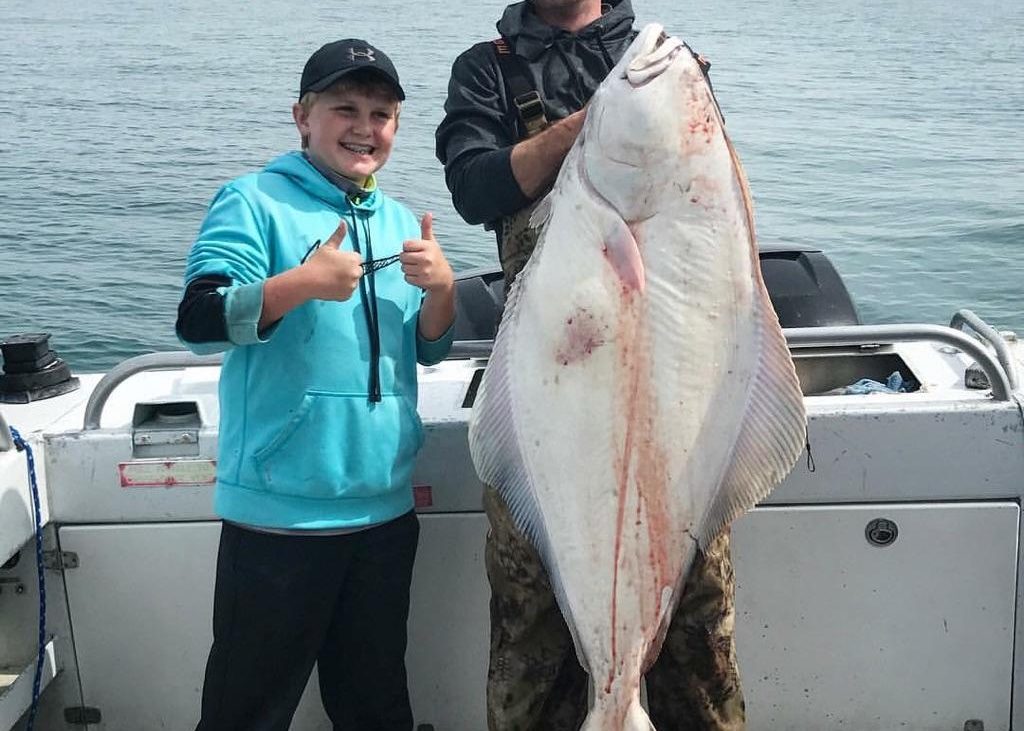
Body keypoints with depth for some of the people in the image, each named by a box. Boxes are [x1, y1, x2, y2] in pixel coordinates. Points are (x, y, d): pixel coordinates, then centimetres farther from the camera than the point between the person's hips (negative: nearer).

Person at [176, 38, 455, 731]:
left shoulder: (399, 221, 12)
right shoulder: (254, 203, -6)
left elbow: (432, 347, 14)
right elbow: (200, 322, -16)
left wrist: (442, 286, -6)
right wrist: (305, 282, -26)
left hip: (385, 508, 6)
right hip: (280, 511, -5)